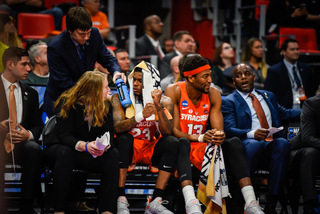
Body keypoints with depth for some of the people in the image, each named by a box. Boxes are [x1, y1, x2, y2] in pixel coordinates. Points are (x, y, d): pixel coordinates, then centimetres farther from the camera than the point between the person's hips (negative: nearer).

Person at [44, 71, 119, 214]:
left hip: (92, 153, 4)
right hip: (59, 148, -4)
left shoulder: (106, 105, -3)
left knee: (113, 154, -24)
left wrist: (104, 145, -35)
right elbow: (64, 136, -24)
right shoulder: (68, 103, -16)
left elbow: (109, 134, -9)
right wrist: (84, 146, -43)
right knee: (65, 152, -39)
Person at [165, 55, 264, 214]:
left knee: (234, 143, -20)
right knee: (182, 142, -37)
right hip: (181, 147, -4)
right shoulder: (174, 91, -12)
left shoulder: (213, 94, 1)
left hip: (202, 148, 4)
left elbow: (218, 129, -6)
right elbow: (173, 130, -17)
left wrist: (219, 135, -32)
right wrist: (200, 138, -33)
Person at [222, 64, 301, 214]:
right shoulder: (229, 101, 10)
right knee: (253, 144, -39)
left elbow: (284, 113, 43)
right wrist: (252, 134, -25)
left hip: (272, 146, 4)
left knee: (283, 143, -31)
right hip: (247, 146, -4)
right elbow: (229, 129, -5)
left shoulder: (268, 96, 29)